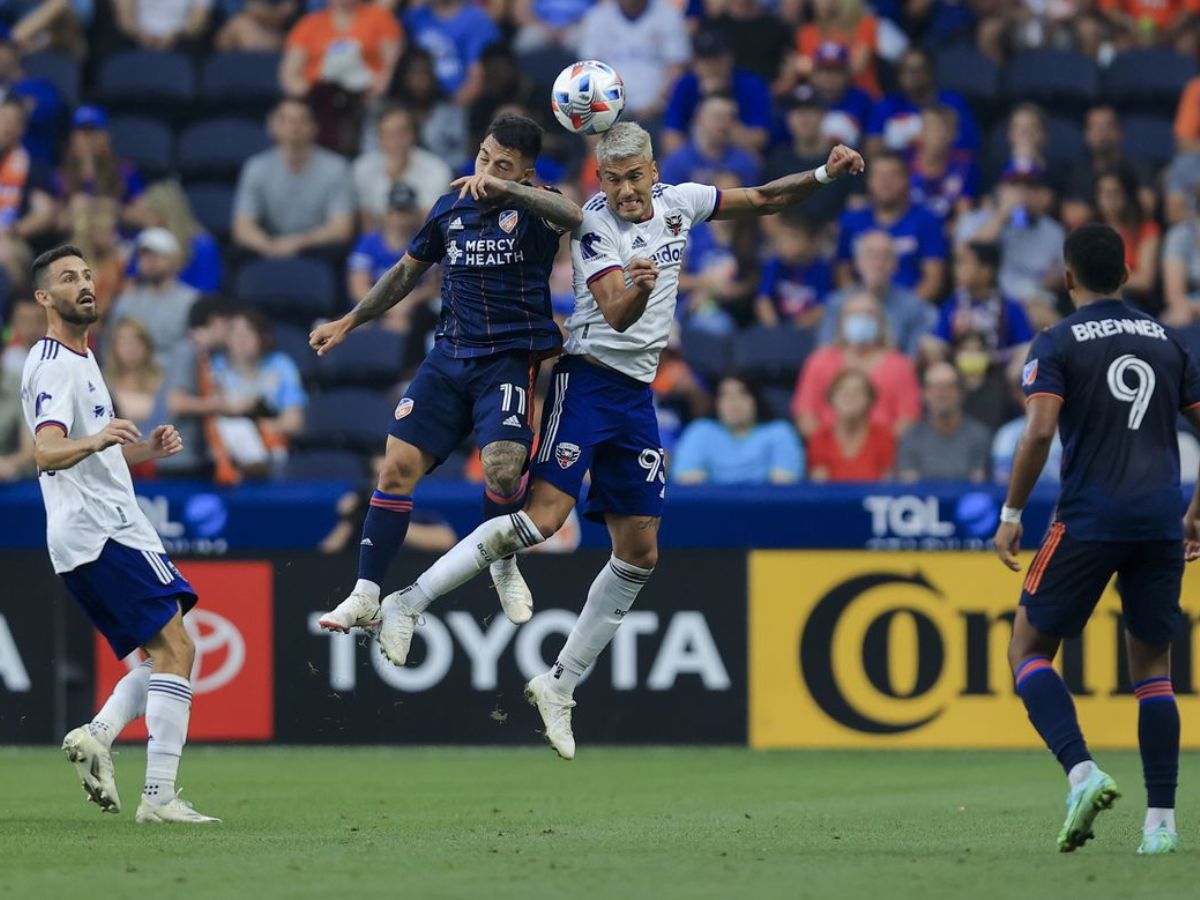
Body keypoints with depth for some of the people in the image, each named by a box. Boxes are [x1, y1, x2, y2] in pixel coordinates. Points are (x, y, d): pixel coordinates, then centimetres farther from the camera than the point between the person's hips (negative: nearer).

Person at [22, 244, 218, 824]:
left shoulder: (81, 359, 21)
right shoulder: (55, 366, -11)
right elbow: (47, 452, -27)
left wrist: (145, 449, 14)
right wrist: (94, 440, -47)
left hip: (113, 525, 10)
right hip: (99, 530, -10)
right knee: (176, 650, -15)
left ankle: (97, 735, -3)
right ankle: (159, 796, -21)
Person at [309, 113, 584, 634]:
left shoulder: (531, 209, -5)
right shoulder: (450, 210, 10)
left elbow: (571, 216, -30)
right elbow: (408, 271, 25)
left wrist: (501, 187, -39)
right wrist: (348, 322, 26)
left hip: (512, 358, -5)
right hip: (450, 356, 5)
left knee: (502, 469, -24)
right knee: (398, 466, -6)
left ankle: (504, 566, 7)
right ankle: (366, 596, 0)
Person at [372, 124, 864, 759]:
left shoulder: (676, 204, 7)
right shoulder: (594, 224, -12)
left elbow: (764, 200, 21)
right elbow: (616, 314, -24)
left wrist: (823, 175, 9)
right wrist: (639, 289, -45)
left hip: (637, 397, 7)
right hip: (588, 379, -7)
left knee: (639, 554, 4)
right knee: (542, 518, -23)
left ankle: (561, 684, 13)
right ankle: (407, 604, -17)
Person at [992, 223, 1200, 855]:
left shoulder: (1058, 343, 0)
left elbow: (1039, 431, -13)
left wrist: (1011, 514, -5)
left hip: (1088, 520, -4)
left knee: (1028, 651, 8)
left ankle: (1082, 771, -15)